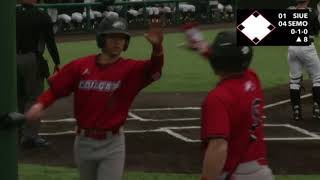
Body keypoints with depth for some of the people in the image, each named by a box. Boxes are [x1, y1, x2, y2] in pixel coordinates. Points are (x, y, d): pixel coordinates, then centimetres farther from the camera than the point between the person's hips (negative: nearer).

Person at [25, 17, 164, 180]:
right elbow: (54, 89, 1)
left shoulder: (130, 69, -9)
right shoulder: (80, 66, -2)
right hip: (84, 142, 3)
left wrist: (157, 47, -48)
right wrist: (40, 104, -19)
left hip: (112, 144, -3)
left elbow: (154, 69, -28)